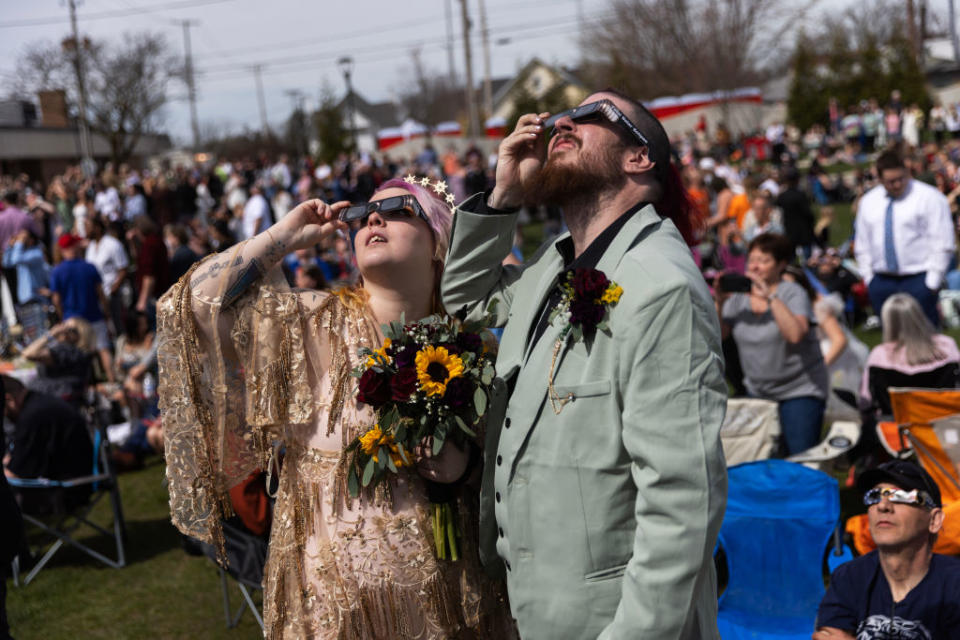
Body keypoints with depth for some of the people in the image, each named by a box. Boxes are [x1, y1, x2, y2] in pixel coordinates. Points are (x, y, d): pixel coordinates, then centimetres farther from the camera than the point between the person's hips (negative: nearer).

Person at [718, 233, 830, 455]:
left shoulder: (793, 293, -8)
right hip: (757, 391, 4)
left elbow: (795, 334, -28)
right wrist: (720, 303, -15)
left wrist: (770, 297, -28)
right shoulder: (739, 296, 4)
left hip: (799, 390, -4)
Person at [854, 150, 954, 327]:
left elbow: (942, 244, -7)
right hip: (881, 282, 5)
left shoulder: (929, 197, -4)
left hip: (917, 280, -4)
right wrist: (869, 278, 9)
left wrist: (932, 282, -11)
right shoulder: (868, 201, 11)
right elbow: (863, 245, 15)